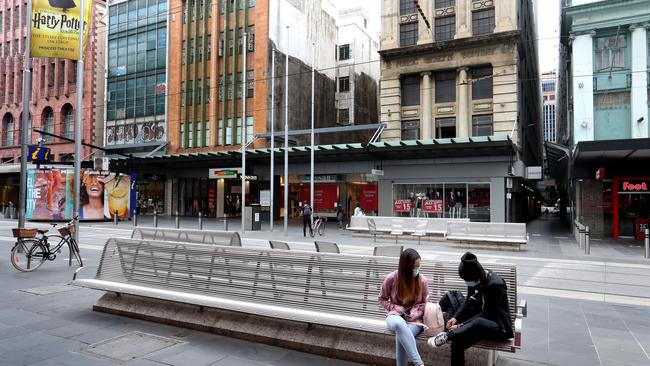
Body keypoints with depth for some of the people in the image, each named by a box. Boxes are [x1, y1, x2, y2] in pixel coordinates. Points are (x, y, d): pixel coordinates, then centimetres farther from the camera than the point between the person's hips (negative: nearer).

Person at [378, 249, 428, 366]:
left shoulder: (422, 280, -4)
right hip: (395, 315, 0)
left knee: (401, 337, -35)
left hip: (414, 319, 1)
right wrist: (397, 308, -9)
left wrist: (414, 313, -10)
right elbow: (382, 299, 7)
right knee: (399, 324, -40)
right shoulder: (391, 278, -7)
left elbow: (425, 303, 8)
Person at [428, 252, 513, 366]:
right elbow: (469, 302, 8)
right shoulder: (474, 279, -2)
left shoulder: (495, 285, -23)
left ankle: (447, 336, -26)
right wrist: (456, 317, -9)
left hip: (500, 326, -6)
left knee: (478, 322, -40)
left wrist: (462, 325, -24)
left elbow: (487, 314, -21)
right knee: (458, 339, -24)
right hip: (480, 321, 6)